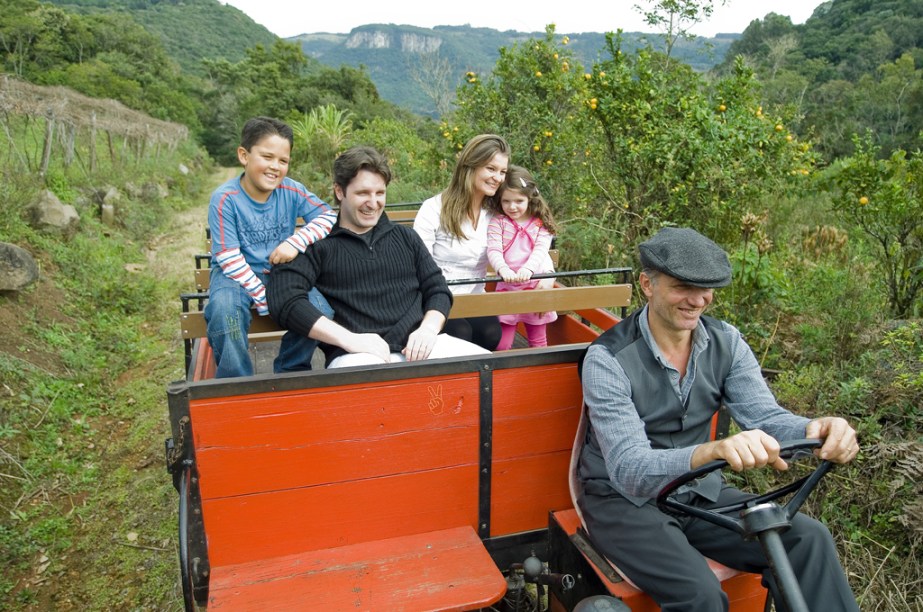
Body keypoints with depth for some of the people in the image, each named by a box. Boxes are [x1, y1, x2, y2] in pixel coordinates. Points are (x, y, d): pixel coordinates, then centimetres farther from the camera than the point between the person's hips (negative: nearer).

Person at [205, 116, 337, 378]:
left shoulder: (292, 191, -8)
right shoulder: (225, 198, -16)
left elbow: (329, 216, -11)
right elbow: (229, 258, -18)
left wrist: (296, 241, -27)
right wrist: (264, 299, -23)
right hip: (236, 274, -2)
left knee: (319, 308, -23)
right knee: (224, 309, -35)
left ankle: (290, 375, 3)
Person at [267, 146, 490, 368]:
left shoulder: (405, 236, 21)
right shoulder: (317, 244, 7)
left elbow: (438, 289, 19)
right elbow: (283, 298, -8)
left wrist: (429, 328, -3)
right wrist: (349, 339, -17)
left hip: (418, 347, 4)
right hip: (359, 354, -4)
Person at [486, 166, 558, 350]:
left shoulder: (541, 224, 0)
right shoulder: (498, 222, -2)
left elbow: (541, 250, -13)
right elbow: (493, 250, -13)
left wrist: (528, 268, -33)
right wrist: (503, 269, -34)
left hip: (536, 286, 1)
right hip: (507, 287, -1)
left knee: (538, 340, 16)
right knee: (501, 344, 3)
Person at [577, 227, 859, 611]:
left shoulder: (726, 342, -3)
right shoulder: (608, 358, -21)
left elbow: (763, 414, -13)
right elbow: (629, 469, -30)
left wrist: (813, 429, -37)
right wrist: (711, 451, -49)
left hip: (699, 492, 5)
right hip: (625, 500, -4)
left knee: (808, 539, -14)